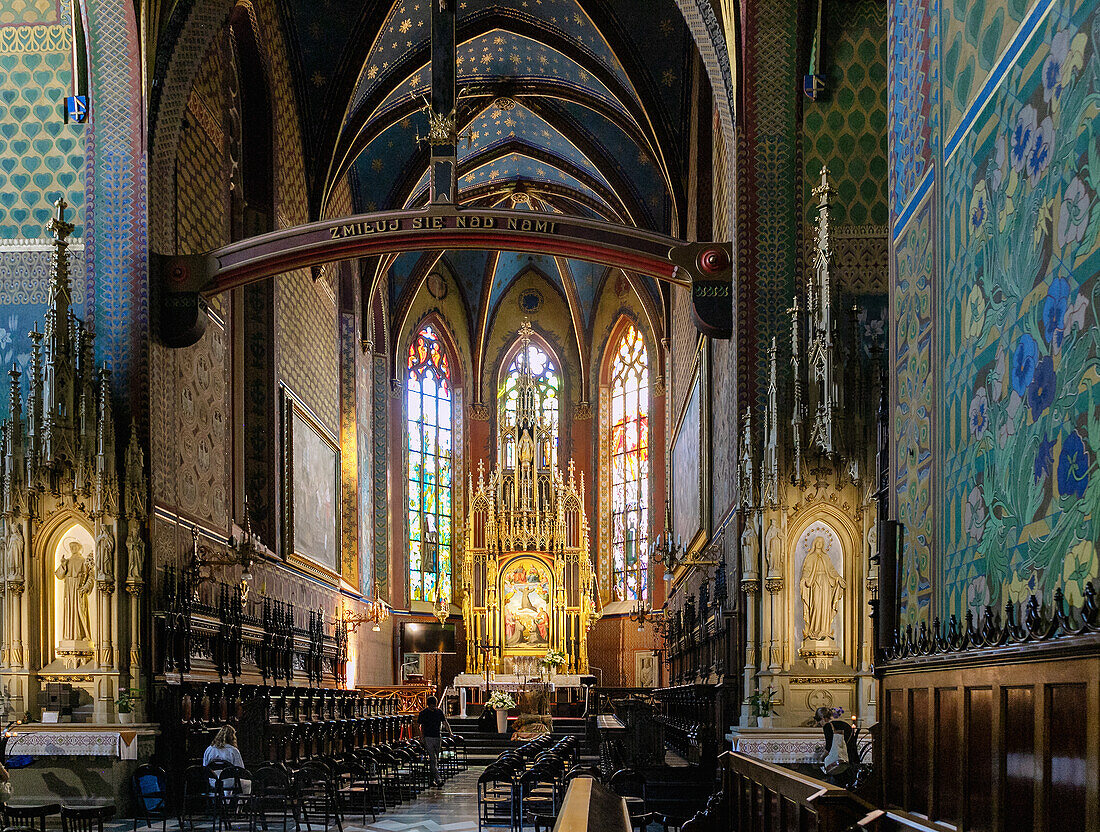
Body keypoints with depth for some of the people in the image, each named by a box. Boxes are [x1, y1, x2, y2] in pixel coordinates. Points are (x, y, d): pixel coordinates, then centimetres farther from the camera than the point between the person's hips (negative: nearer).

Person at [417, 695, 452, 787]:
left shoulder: (439, 711, 7)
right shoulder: (423, 713, -2)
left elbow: (445, 723, 7)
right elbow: (420, 725, 4)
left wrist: (450, 732, -7)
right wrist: (421, 735, -10)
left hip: (438, 737, 4)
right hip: (428, 738, -4)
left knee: (436, 759, 9)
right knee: (433, 759, -12)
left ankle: (433, 779, 18)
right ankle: (438, 779, -18)